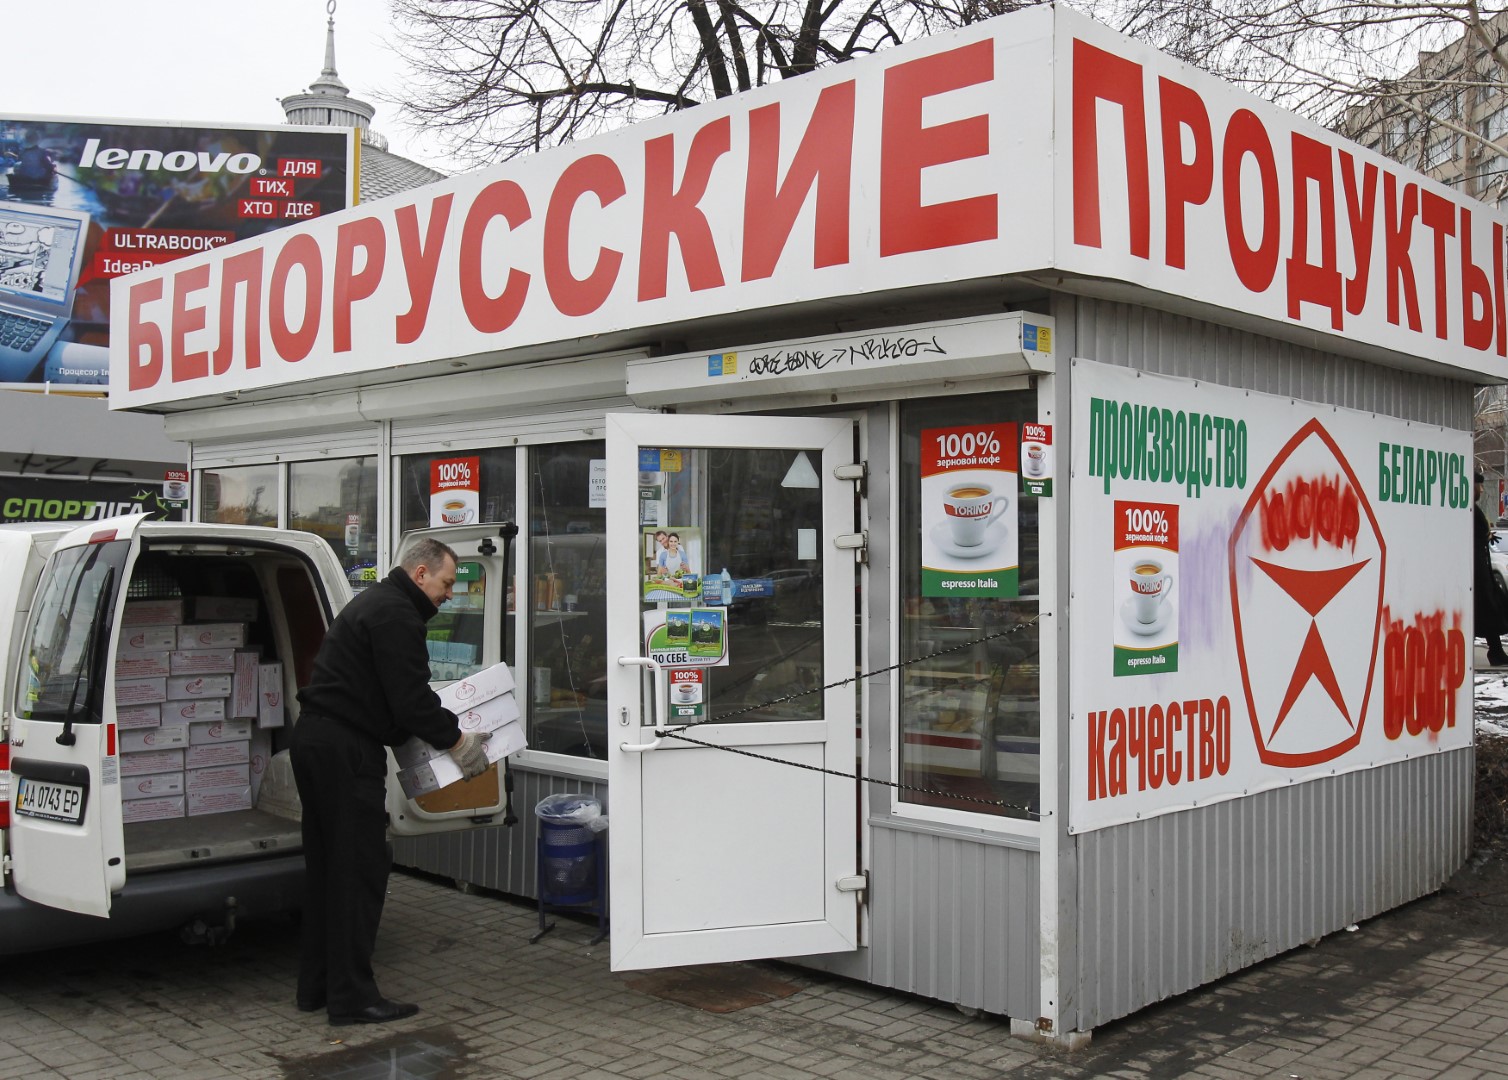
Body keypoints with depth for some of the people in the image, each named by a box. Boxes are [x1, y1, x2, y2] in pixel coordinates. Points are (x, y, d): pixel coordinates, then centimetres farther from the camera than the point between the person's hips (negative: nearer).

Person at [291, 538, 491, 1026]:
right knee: (361, 867, -5)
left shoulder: (376, 603, 21)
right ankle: (352, 997, 0)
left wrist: (447, 729, 16)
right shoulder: (396, 614, -14)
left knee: (327, 864, 15)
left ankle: (316, 985, 23)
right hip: (344, 748, -11)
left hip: (315, 739, 11)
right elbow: (410, 699, -19)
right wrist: (458, 742, -8)